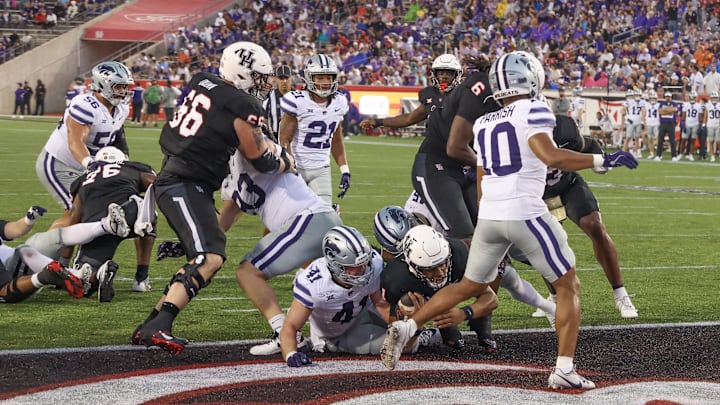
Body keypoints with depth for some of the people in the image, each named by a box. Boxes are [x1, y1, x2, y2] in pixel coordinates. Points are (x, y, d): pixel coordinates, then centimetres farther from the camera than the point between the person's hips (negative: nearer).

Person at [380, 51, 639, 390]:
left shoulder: (484, 124, 16)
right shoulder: (532, 112, -4)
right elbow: (551, 157, -19)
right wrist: (602, 160, -14)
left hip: (488, 215, 6)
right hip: (525, 213, -6)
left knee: (470, 286, 22)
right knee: (569, 288, 7)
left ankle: (405, 327, 8)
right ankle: (564, 369, -1)